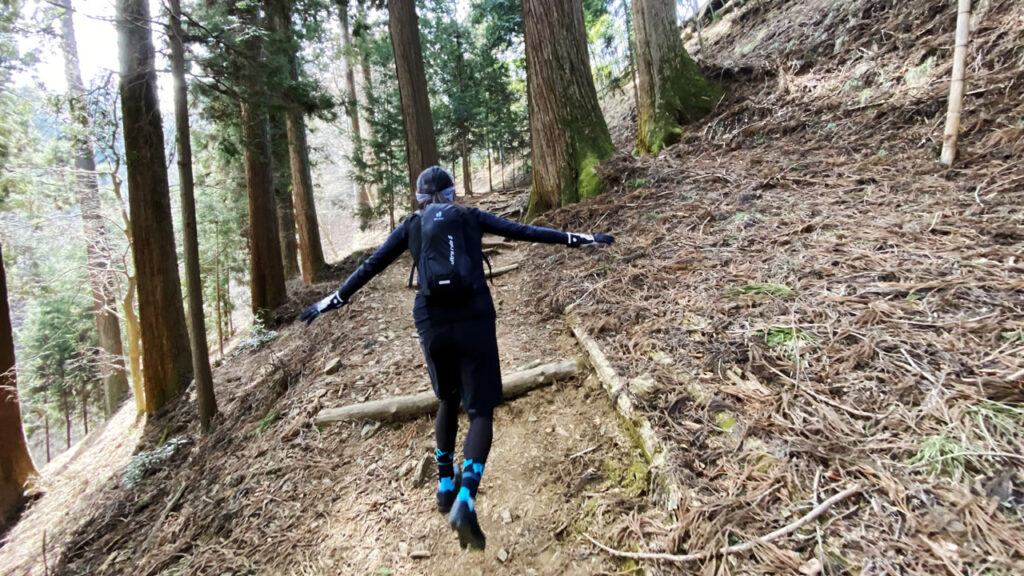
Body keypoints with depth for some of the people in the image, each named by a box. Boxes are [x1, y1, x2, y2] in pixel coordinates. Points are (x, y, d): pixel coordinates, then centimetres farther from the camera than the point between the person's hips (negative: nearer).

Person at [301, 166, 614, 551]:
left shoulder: (411, 226, 13)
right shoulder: (471, 217, 11)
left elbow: (370, 266, 16)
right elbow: (525, 232, 8)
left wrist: (335, 299, 26)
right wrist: (577, 239, 12)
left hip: (432, 324, 2)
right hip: (474, 320, -2)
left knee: (448, 400, 25)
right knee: (481, 411, 4)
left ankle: (445, 485, 34)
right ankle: (465, 501, -16)